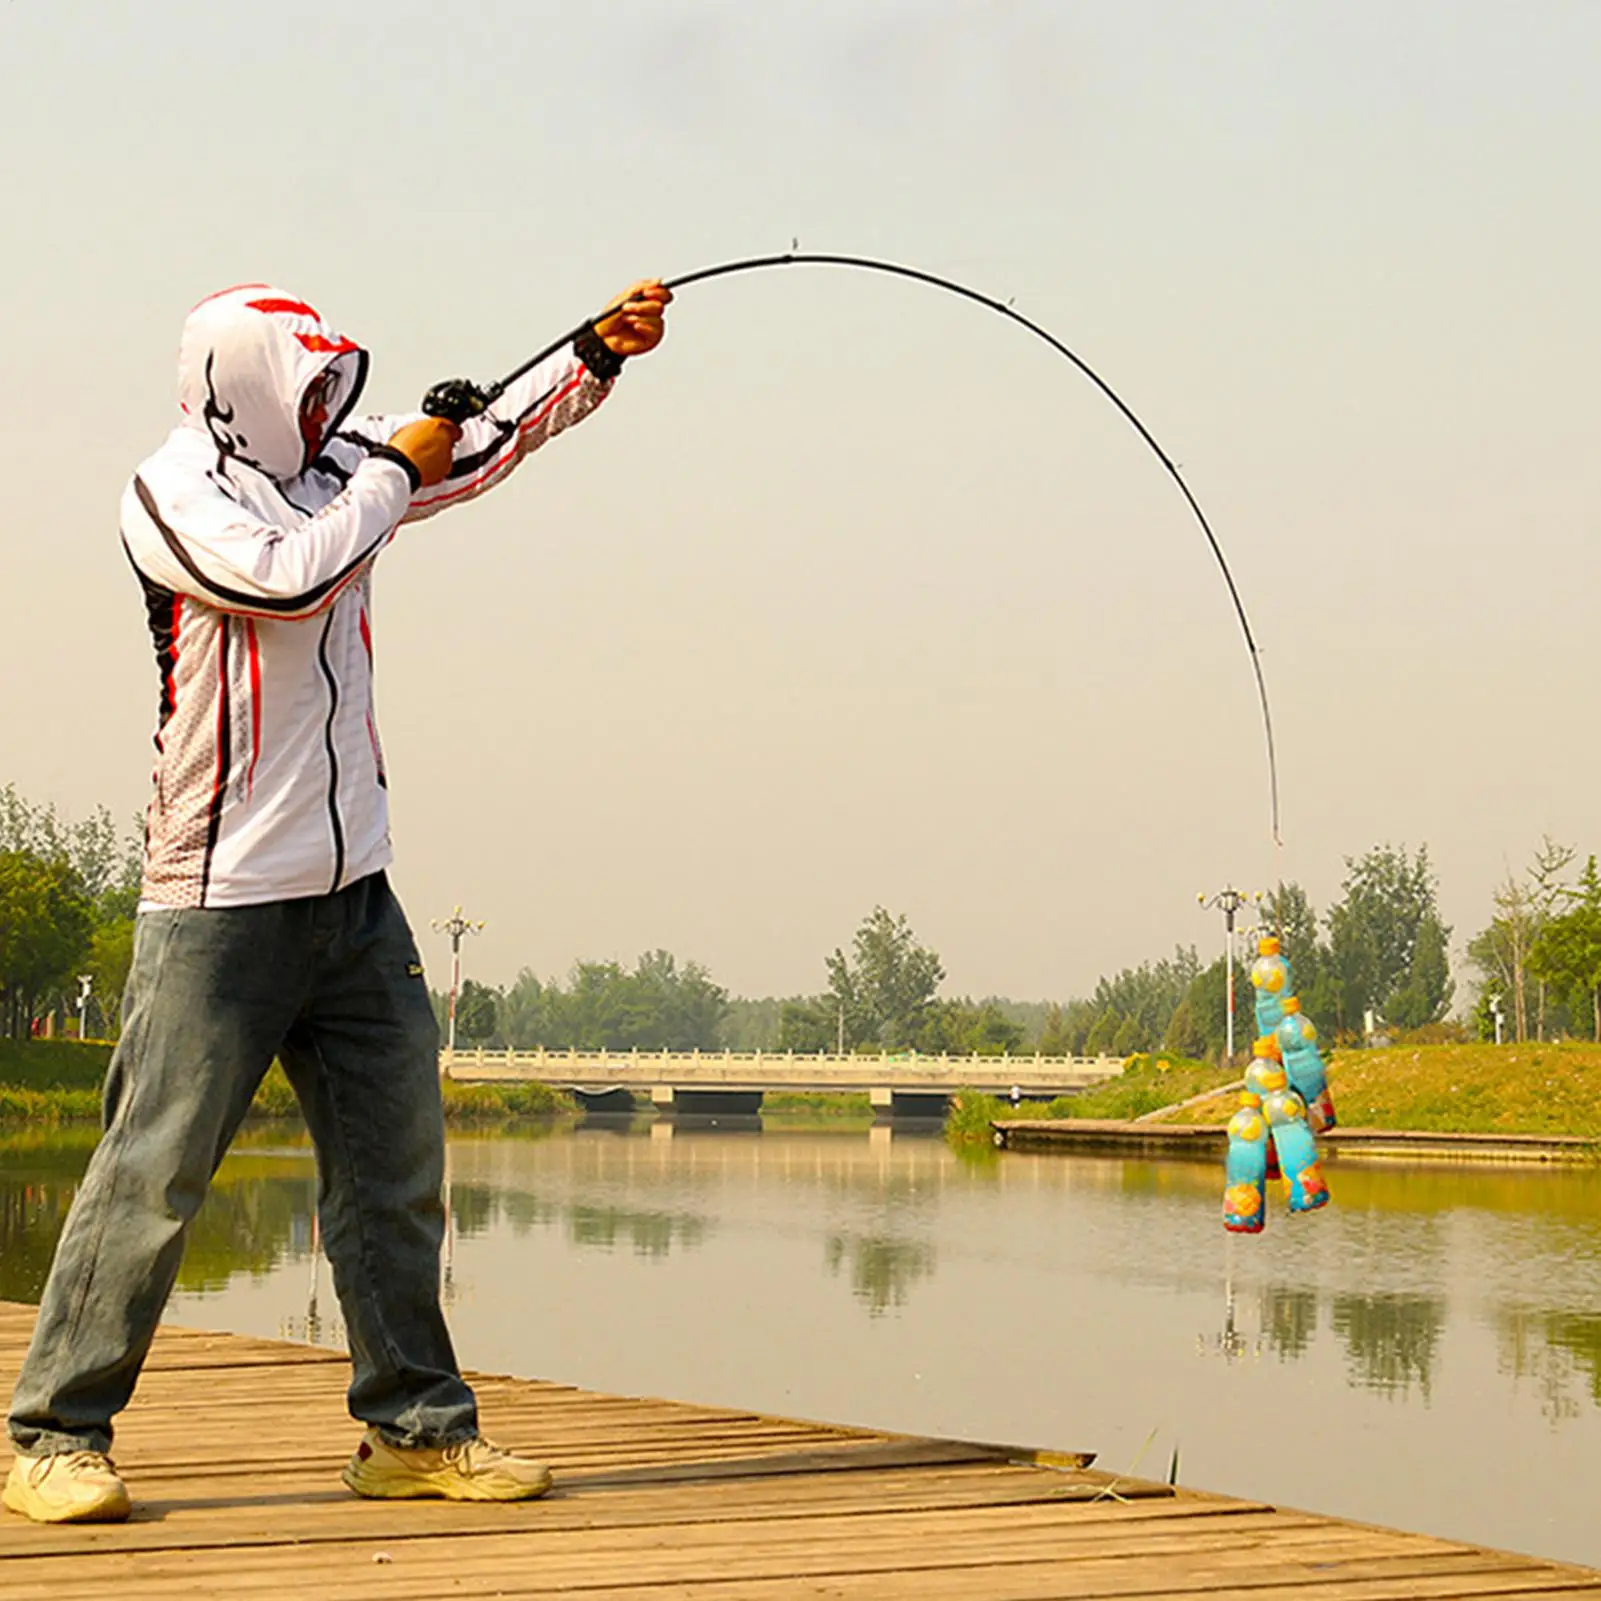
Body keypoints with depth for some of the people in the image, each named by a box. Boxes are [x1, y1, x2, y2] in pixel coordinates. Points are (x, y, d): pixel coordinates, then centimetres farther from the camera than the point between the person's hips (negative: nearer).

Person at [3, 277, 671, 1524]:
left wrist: (600, 350, 10)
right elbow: (287, 577, -22)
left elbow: (492, 441, 20)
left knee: (396, 1166, 8)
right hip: (218, 904, -7)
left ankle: (417, 1428, 17)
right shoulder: (172, 496, -6)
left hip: (353, 892, 7)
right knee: (154, 1173, -5)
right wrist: (392, 476, -8)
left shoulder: (336, 466, 13)